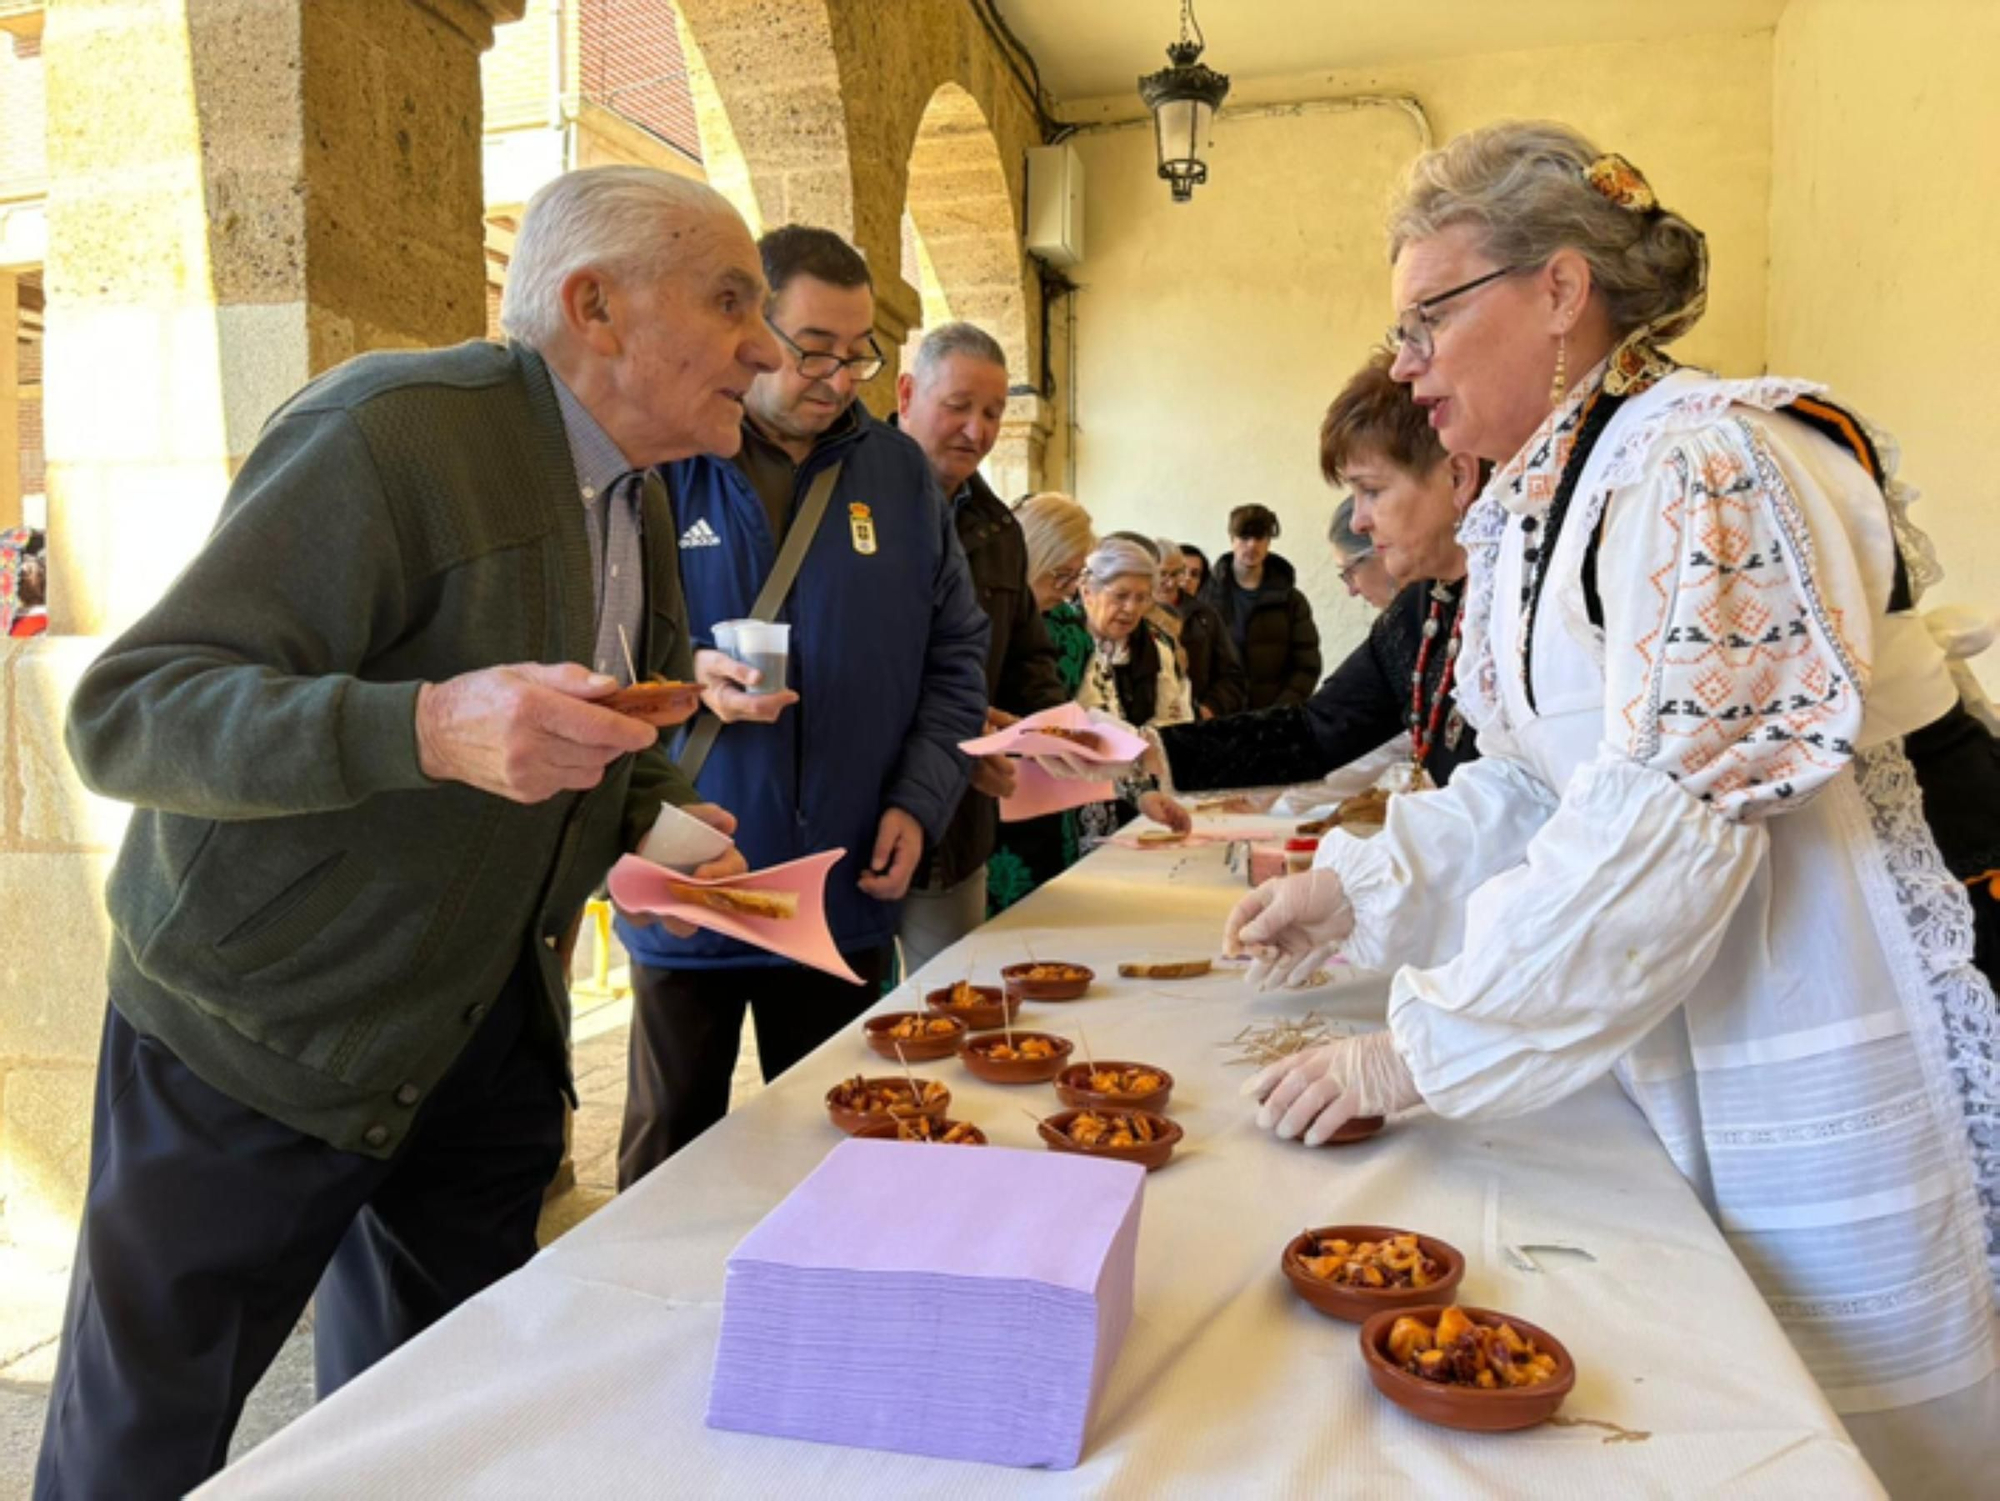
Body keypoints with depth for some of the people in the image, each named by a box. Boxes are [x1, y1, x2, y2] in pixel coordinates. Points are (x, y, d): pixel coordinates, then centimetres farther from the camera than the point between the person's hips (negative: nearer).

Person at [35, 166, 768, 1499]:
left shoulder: (635, 490, 6)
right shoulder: (394, 432, -21)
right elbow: (125, 711, -24)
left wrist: (644, 818, 0)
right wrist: (431, 728, -40)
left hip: (487, 1032, 7)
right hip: (263, 1028, -7)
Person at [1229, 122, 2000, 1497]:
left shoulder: (1707, 466, -21)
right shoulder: (1542, 507, 7)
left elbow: (1667, 819, -28)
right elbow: (1534, 782, 13)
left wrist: (1423, 1053, -23)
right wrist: (1357, 889, 3)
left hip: (1849, 1042, -8)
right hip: (1698, 1053, 8)